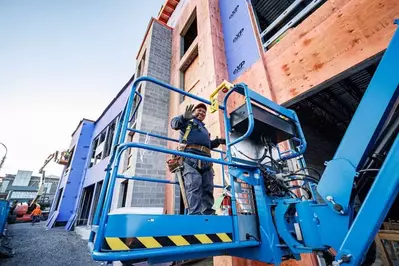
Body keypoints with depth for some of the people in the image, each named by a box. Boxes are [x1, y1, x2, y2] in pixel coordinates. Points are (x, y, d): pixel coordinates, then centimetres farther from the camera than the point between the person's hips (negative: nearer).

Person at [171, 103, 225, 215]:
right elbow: (174, 123, 1)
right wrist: (184, 117, -19)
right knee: (194, 186, -20)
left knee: (208, 188, -1)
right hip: (190, 156, -7)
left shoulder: (204, 128, 39)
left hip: (206, 159, 7)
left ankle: (208, 213, 4)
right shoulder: (188, 121, 19)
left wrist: (217, 141, 24)